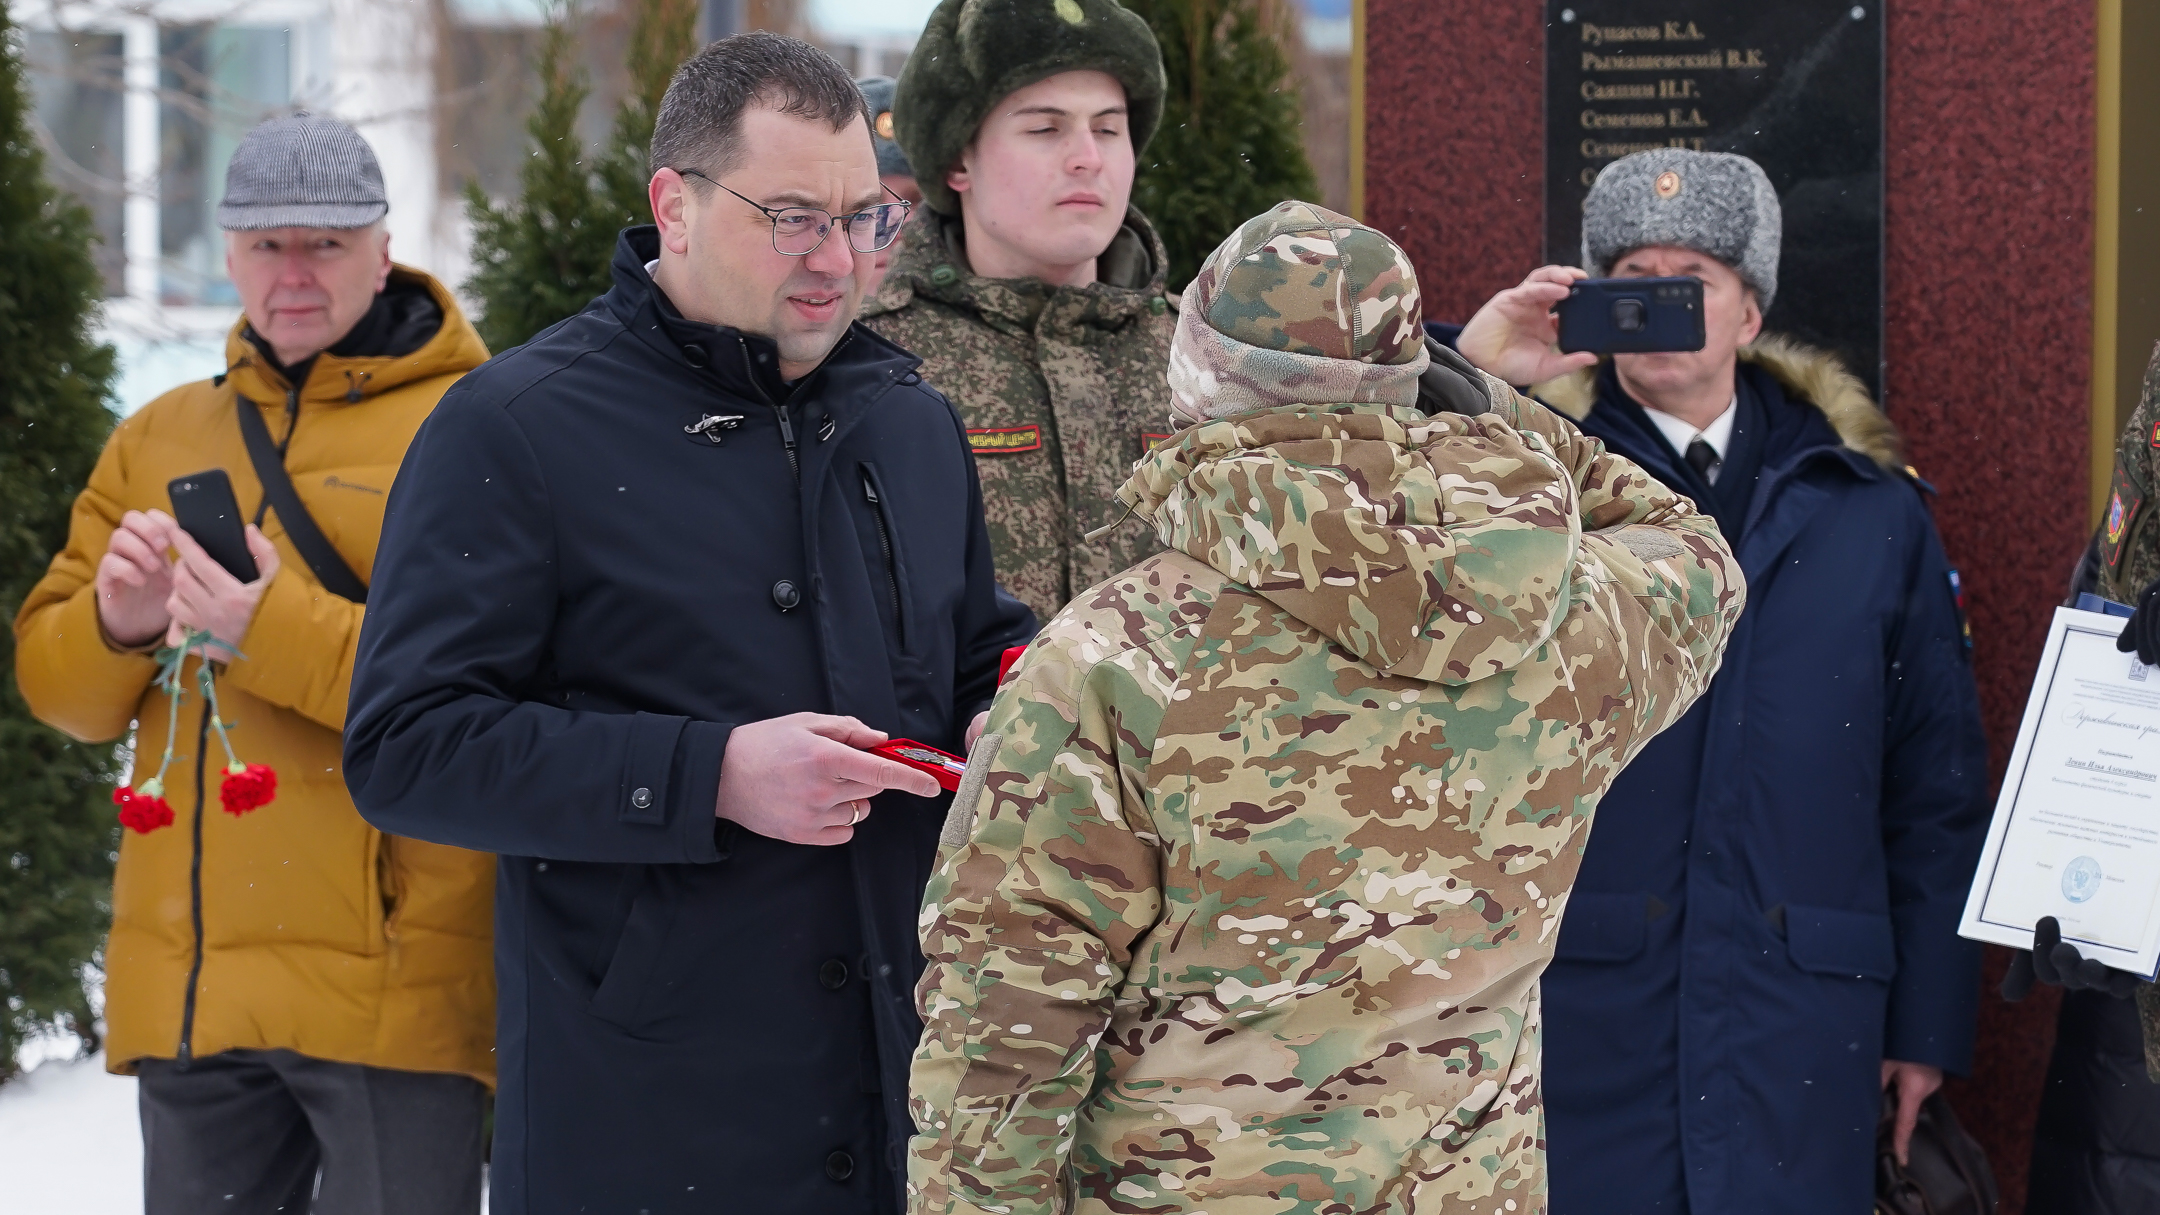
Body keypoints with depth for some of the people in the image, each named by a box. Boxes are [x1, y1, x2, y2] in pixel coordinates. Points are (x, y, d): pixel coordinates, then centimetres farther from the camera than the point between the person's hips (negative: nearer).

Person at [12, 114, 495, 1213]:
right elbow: (54, 680, 17)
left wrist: (279, 633, -21)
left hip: (392, 975, -6)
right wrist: (115, 625, -6)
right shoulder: (160, 440, 17)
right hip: (188, 987, 6)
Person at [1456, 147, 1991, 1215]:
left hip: (1799, 1021, 2)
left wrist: (1930, 1020, 8)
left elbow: (1935, 784, 11)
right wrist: (1466, 381, -17)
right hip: (1577, 1006, -1)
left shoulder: (1870, 508, 10)